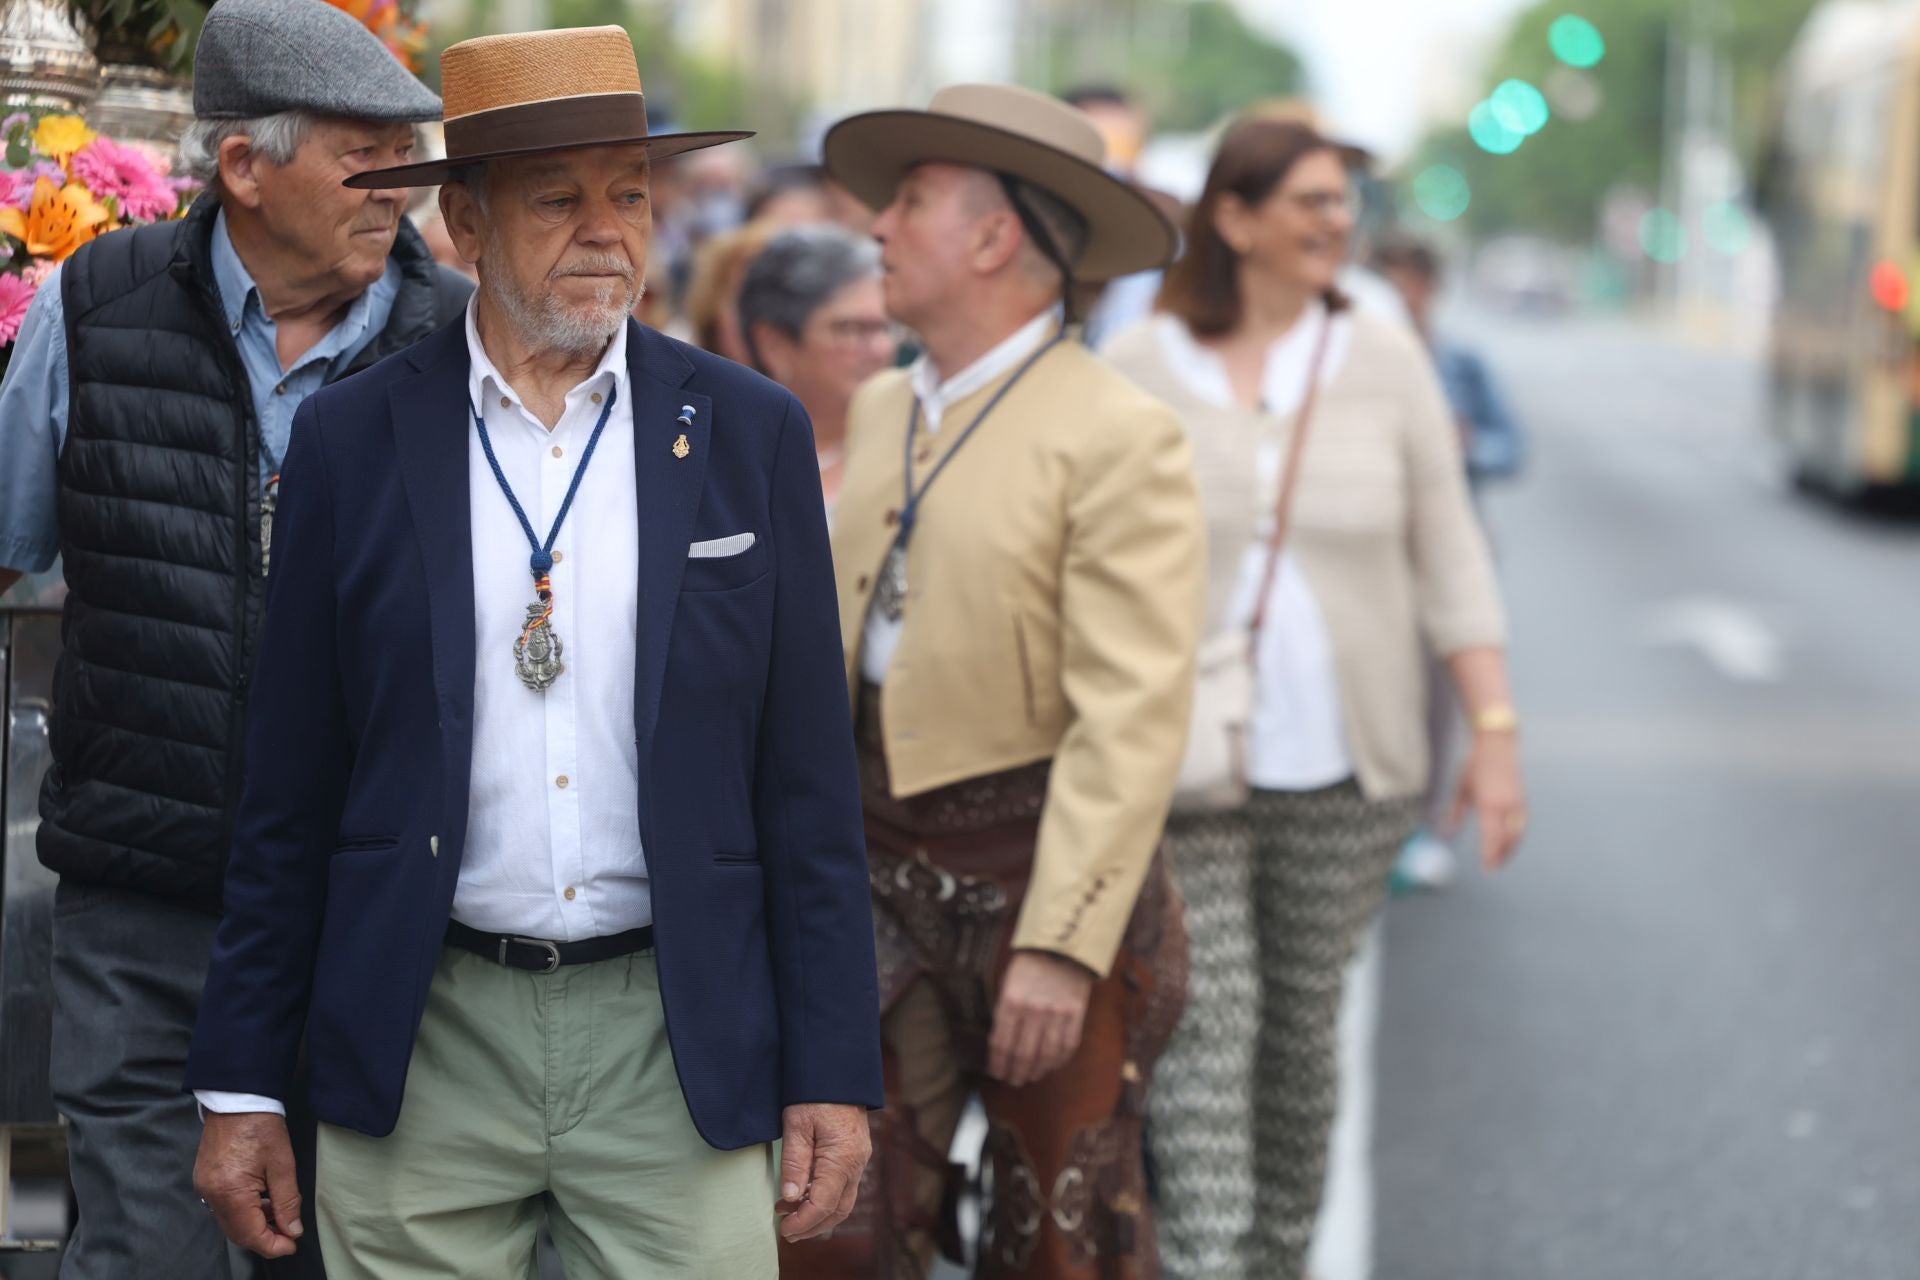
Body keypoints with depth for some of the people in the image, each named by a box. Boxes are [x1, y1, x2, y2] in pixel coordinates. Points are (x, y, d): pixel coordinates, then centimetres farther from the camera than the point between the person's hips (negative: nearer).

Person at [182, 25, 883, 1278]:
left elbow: (808, 785, 3)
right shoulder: (351, 442, 2)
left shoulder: (751, 433, 2)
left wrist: (833, 1075, -1)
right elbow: (290, 794, 5)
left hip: (680, 1044, 0)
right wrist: (242, 1085, 3)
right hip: (421, 1045, 0)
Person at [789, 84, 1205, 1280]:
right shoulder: (882, 411, 12)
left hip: (1041, 870, -6)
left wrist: (1061, 946, -23)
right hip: (883, 869, 6)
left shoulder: (1117, 437, -13)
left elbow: (1132, 720, -19)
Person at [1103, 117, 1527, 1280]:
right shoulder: (1137, 369, -2)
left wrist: (1496, 731, -2)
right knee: (1209, 1012, -9)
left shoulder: (1385, 361, 2)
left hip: (1344, 760, 2)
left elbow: (1449, 558, 4)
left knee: (1303, 1019, 10)